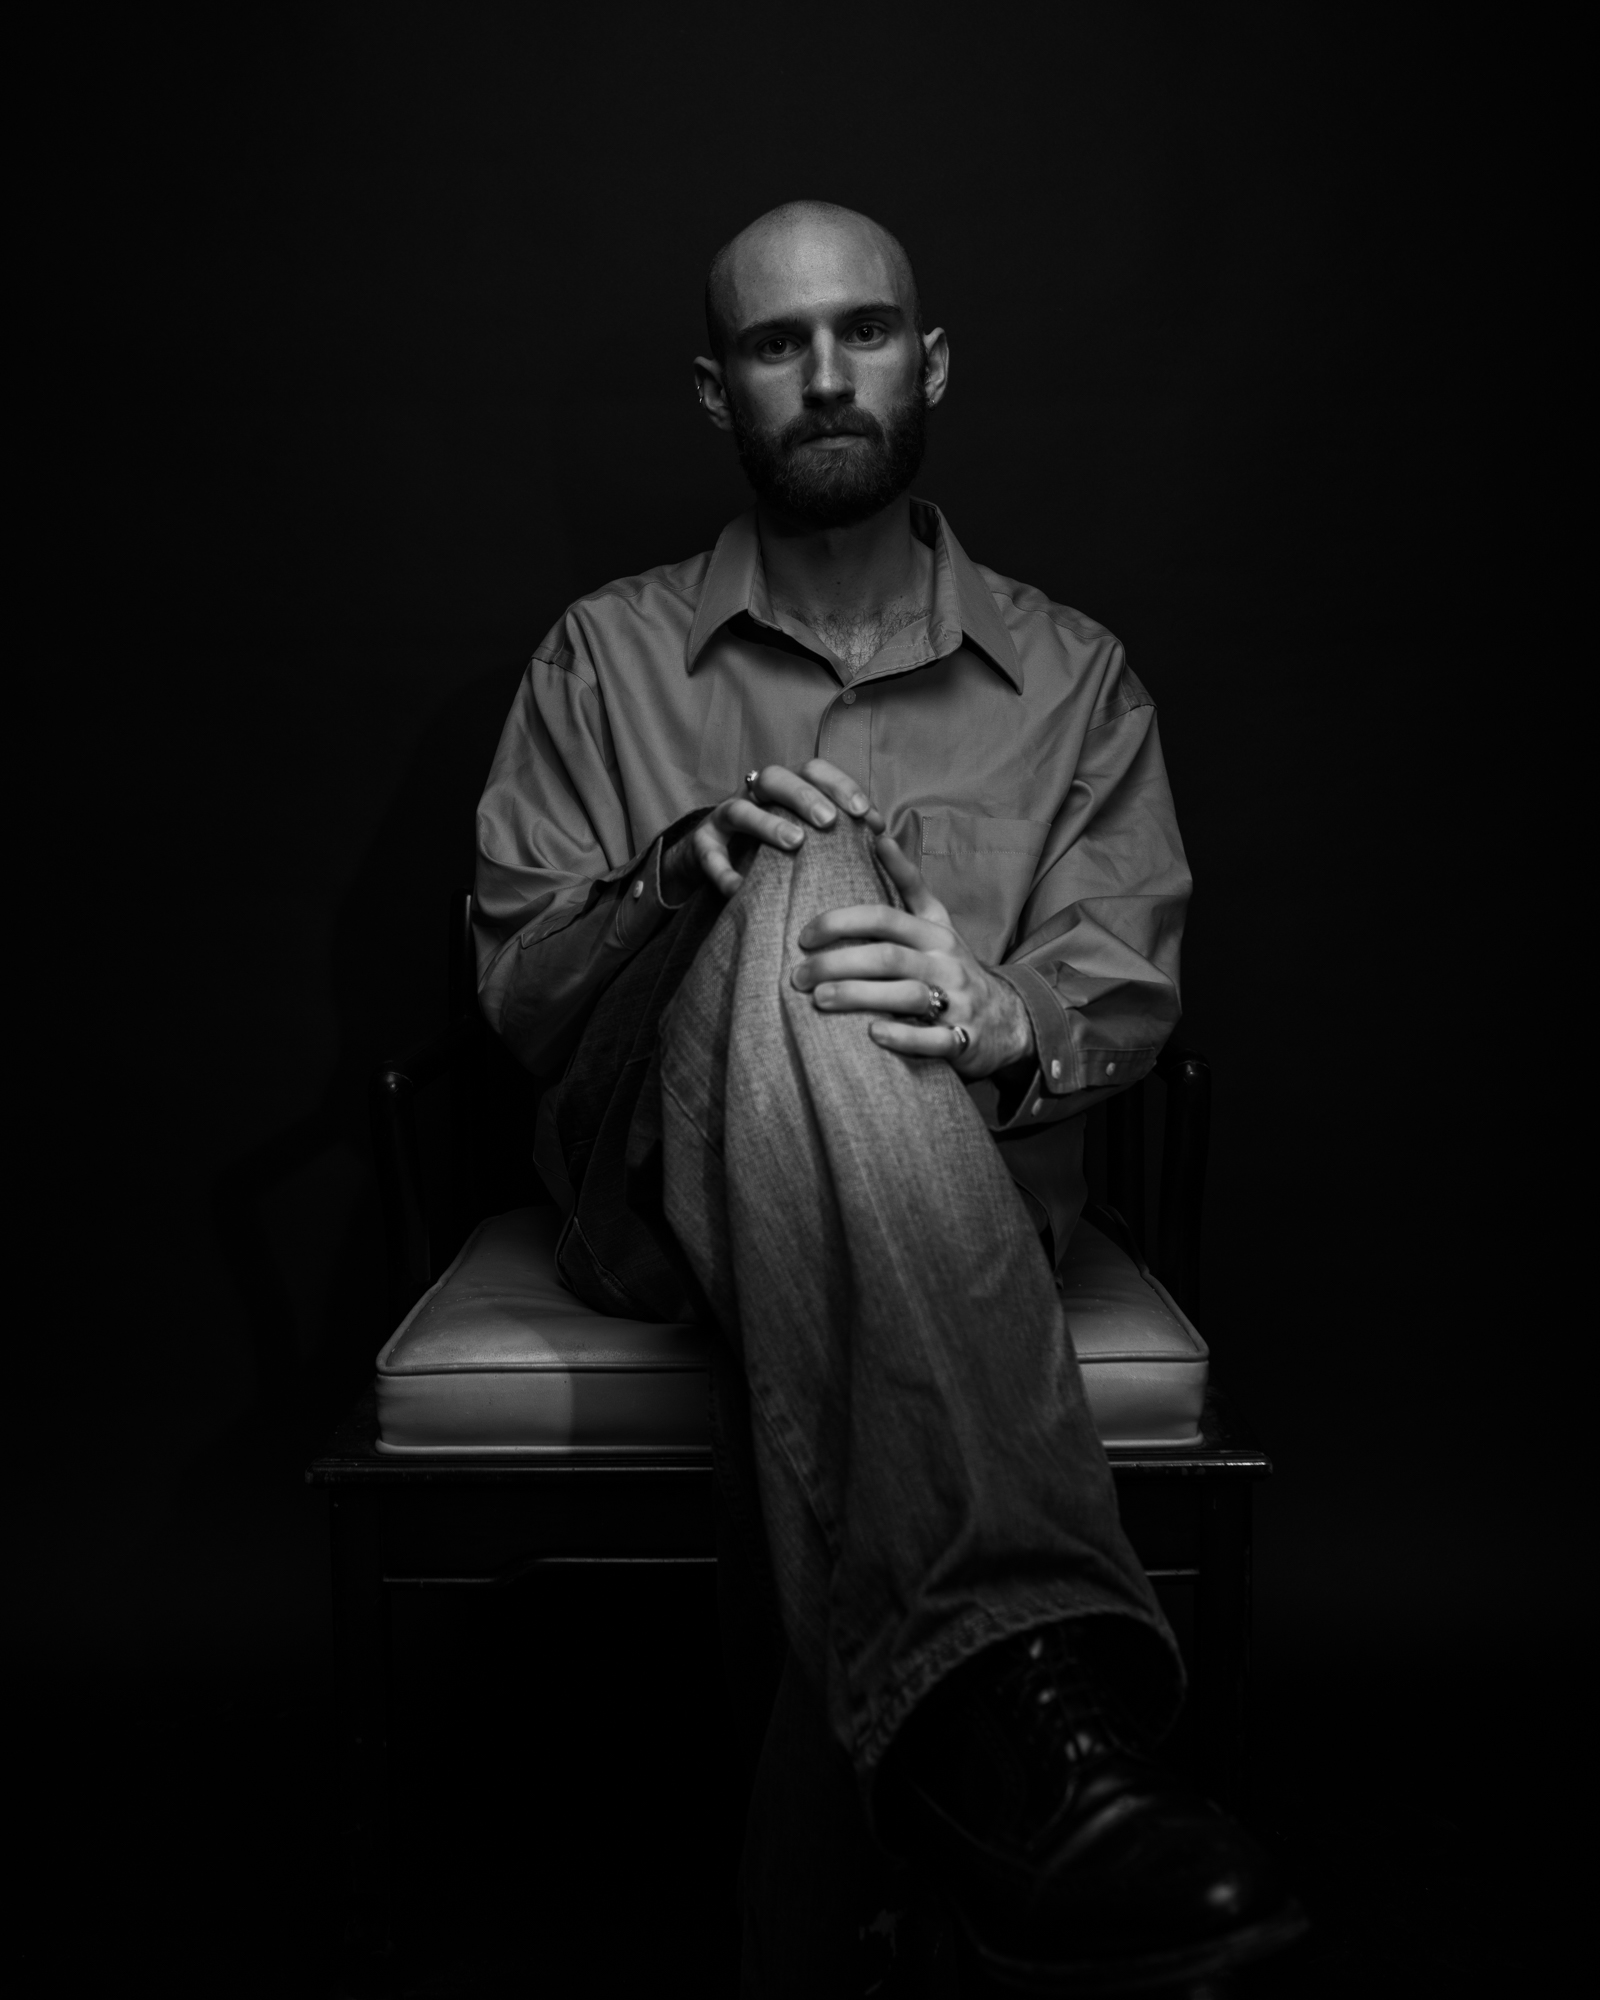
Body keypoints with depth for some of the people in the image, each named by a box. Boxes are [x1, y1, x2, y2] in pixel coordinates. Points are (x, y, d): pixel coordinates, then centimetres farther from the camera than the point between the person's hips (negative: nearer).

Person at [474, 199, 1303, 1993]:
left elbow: (1121, 999, 4)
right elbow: (515, 991, 5)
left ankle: (962, 1755, -39)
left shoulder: (1072, 676, 15)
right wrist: (683, 876, -17)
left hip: (971, 1195, 1)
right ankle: (1021, 1695, -46)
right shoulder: (607, 656, 13)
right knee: (809, 895, -33)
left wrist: (1007, 1025, -22)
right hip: (659, 1181, 0)